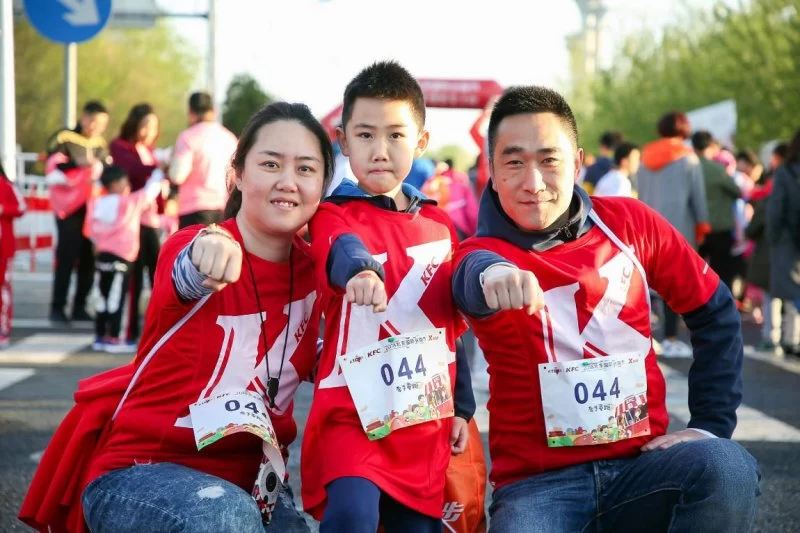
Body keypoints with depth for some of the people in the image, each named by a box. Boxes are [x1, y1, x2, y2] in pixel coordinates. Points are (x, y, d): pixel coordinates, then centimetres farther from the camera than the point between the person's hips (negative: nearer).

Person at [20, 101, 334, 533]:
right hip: (139, 468, -5)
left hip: (247, 477, 5)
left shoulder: (313, 271, 1)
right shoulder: (189, 249, -16)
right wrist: (210, 249, -63)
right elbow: (188, 277, -39)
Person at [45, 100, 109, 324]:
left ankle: (79, 307, 10)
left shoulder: (101, 144, 14)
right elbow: (53, 170, -13)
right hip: (70, 208, -5)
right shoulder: (63, 139, -3)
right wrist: (76, 164, -25)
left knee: (89, 259, 2)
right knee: (67, 257, -9)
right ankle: (57, 307, -4)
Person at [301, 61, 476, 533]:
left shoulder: (439, 225, 12)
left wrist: (462, 406, 17)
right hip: (352, 414, -5)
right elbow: (343, 251, -29)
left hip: (426, 423, 5)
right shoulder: (334, 216, -4)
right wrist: (362, 270, -51)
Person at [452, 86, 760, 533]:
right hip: (539, 482, -2)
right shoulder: (485, 252, -6)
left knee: (727, 467, -29)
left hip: (642, 463, 3)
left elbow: (715, 312, 14)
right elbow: (473, 276, -32)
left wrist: (711, 425, 5)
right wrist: (490, 273, -57)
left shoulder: (629, 223, 4)